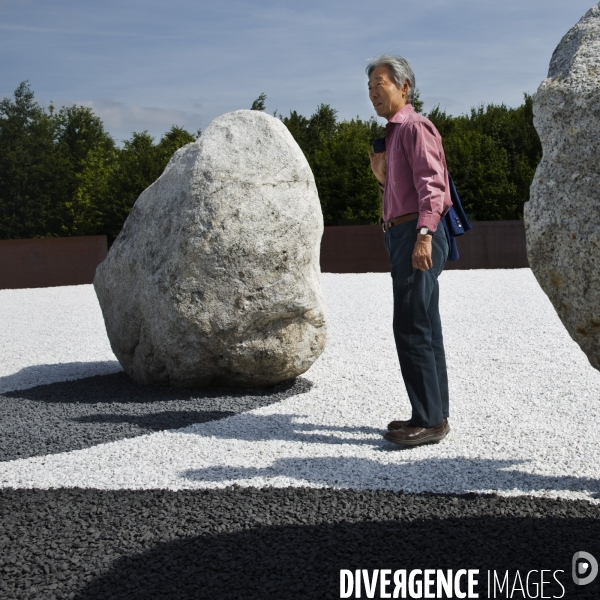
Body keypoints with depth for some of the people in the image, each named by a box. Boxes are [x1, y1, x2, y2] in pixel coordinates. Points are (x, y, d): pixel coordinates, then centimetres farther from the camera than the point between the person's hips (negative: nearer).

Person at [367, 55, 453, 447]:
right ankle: (433, 415, 17)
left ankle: (430, 420, -8)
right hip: (403, 236, 10)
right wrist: (382, 174, 12)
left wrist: (424, 234, -28)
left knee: (411, 328, -12)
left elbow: (431, 183, -19)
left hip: (418, 237, -10)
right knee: (424, 330, 11)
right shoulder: (395, 133, 23)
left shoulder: (415, 127, -6)